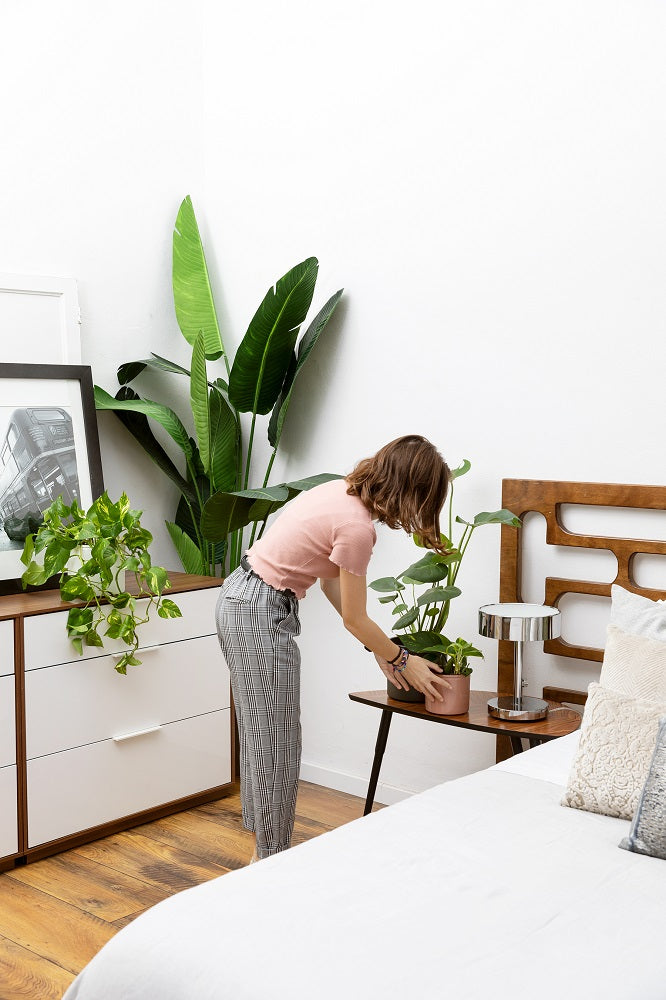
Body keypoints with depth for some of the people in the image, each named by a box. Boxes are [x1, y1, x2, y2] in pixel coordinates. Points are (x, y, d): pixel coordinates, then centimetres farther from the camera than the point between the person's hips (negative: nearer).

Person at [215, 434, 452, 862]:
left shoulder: (342, 492, 5)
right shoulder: (357, 527, -22)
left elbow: (332, 583, 12)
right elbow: (354, 620, -12)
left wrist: (381, 648, 15)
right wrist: (402, 660, 4)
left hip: (239, 598, 10)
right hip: (262, 615, -10)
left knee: (262, 735, 19)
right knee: (277, 741, 2)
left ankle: (263, 849, 31)